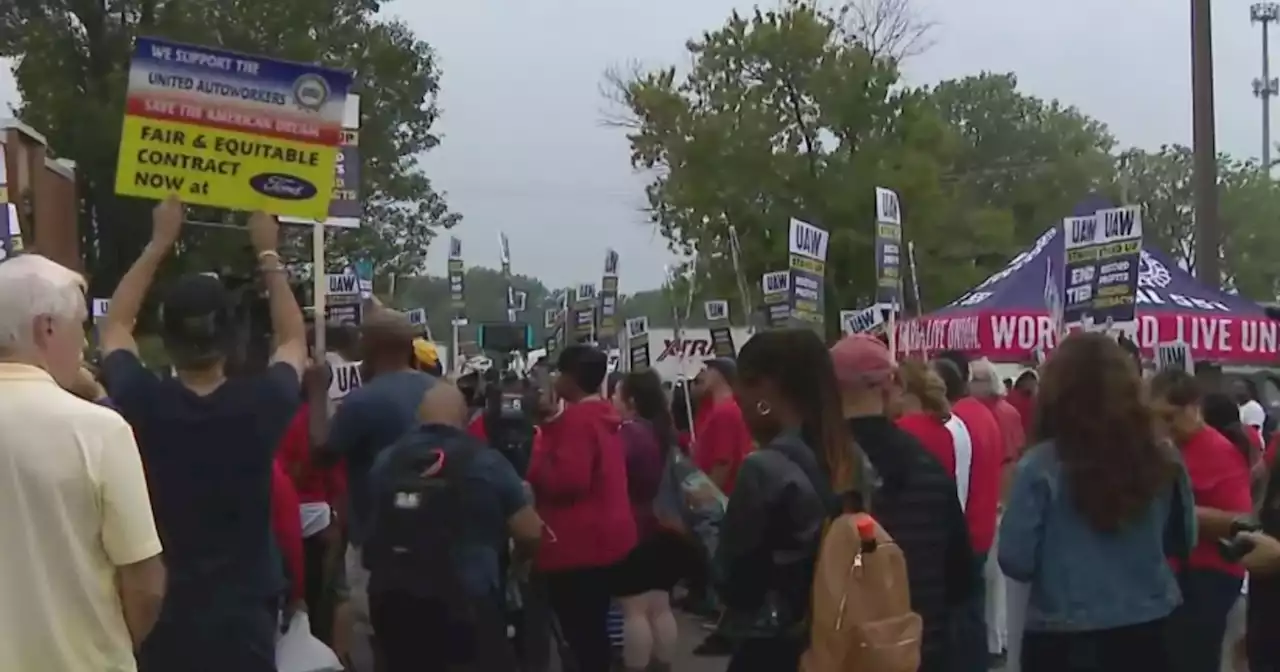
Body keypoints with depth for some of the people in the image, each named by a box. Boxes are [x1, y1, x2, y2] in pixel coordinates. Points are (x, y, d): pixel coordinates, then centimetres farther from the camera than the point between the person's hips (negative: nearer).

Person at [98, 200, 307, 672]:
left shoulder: (141, 403, -12)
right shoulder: (260, 404, -14)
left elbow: (114, 326, 9)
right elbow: (293, 340, 9)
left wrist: (159, 243, 12)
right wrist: (268, 254, 13)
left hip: (159, 617, 1)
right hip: (244, 616, -1)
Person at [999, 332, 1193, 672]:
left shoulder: (1041, 466, -15)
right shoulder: (1161, 459, -4)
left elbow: (1016, 560, -12)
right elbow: (1183, 541, 10)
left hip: (1064, 642, -3)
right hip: (1148, 632, 4)